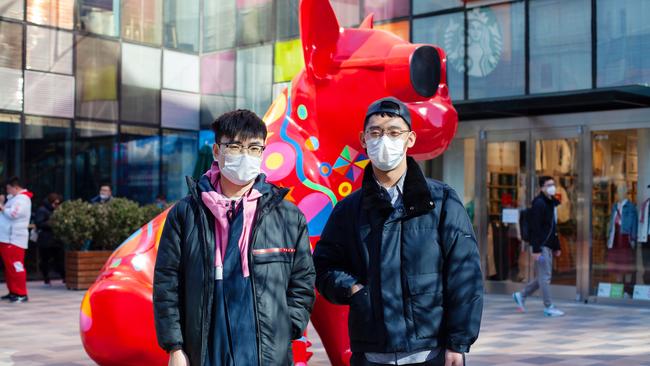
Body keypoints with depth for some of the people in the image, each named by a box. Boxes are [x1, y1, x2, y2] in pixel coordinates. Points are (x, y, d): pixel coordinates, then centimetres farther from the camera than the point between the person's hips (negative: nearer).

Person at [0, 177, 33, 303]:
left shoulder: (22, 199, -12)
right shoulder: (15, 198, 21)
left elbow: (13, 214, -24)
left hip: (14, 239, -10)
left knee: (16, 266, -10)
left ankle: (21, 294, -8)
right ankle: (13, 292, 20)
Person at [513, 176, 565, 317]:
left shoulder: (552, 203, 16)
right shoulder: (539, 203, -13)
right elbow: (535, 228, -18)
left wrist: (556, 247, 19)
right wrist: (536, 249, -21)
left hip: (548, 246, 9)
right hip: (541, 245, -9)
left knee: (542, 277, 13)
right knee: (545, 276, -4)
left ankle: (521, 295, 25)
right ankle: (549, 307, 2)